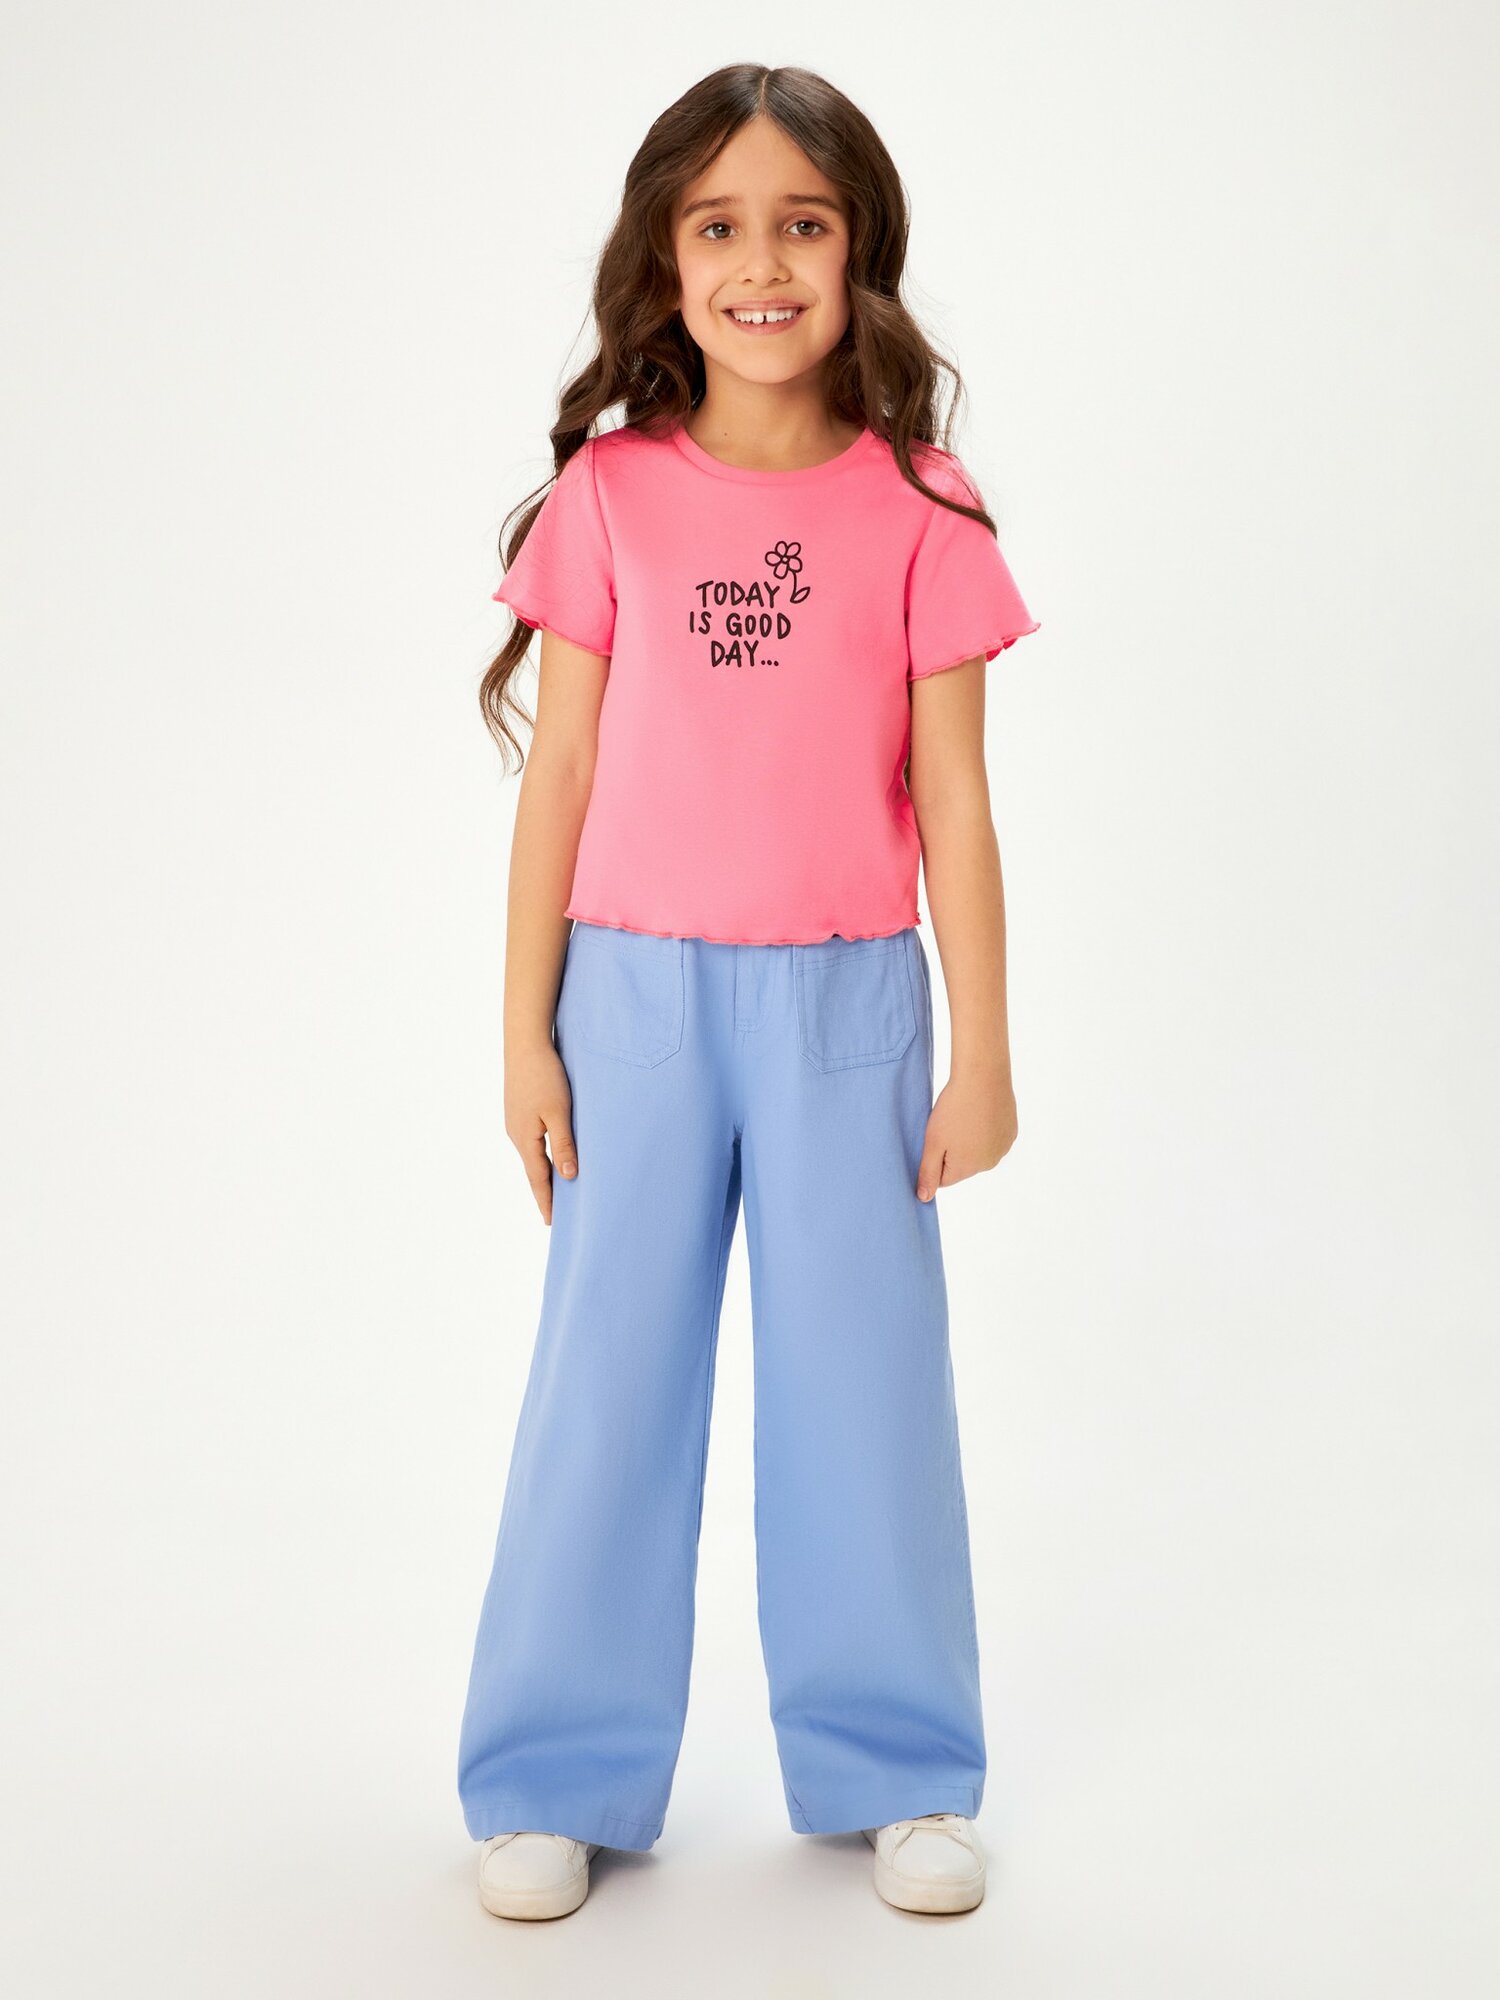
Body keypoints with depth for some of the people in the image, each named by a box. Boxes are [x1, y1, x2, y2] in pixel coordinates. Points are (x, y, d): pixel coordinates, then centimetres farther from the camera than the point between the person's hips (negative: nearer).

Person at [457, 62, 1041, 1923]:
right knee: (606, 1380, 7)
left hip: (845, 1002, 0)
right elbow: (559, 776, 2)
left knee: (863, 1381, 8)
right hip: (638, 998, 0)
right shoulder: (610, 491, 1)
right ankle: (558, 1774, 23)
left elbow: (953, 801, 1)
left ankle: (894, 1770, 26)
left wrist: (982, 1051, 0)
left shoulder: (917, 508, -1)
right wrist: (526, 1033, 1)